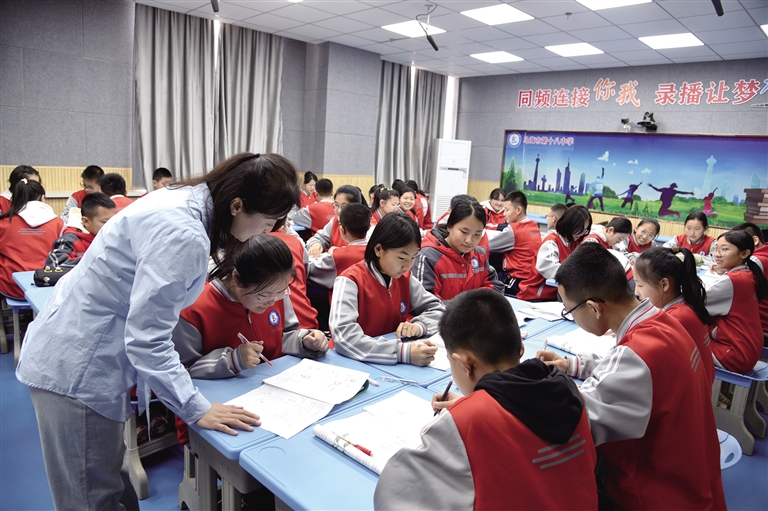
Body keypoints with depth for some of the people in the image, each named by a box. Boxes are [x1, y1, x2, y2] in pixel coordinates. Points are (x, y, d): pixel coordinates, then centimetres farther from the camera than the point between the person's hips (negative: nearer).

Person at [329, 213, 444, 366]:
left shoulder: (405, 277, 0)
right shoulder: (350, 281, -17)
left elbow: (436, 308, 9)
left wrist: (419, 325, -13)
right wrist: (404, 352, -35)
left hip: (395, 366, 4)